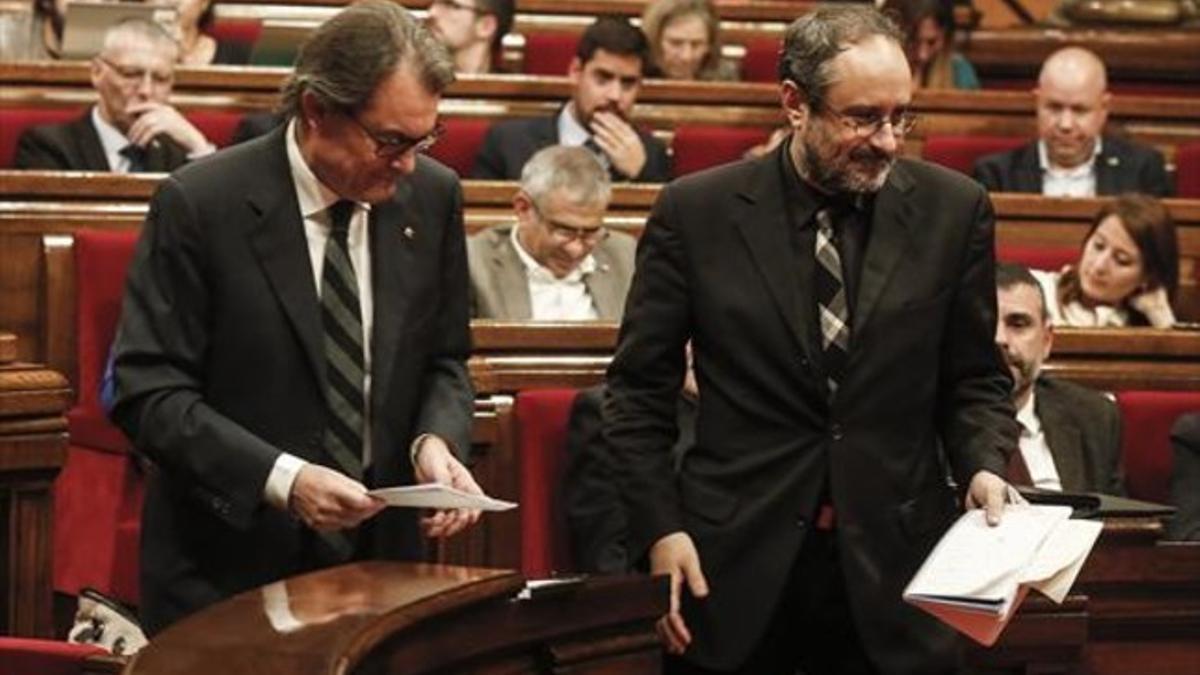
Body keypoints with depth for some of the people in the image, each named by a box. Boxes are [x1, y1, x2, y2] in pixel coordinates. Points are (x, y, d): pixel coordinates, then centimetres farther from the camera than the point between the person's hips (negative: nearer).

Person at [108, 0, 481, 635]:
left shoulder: (433, 196, -1)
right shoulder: (199, 205, -16)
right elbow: (147, 391, -16)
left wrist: (435, 441, -12)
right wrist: (280, 478, -27)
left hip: (381, 558, 4)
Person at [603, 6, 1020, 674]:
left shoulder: (954, 210, 1)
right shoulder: (696, 212, -2)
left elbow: (975, 380, 9)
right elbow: (640, 389, 3)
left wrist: (983, 466, -10)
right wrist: (659, 529, -6)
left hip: (892, 569, 1)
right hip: (734, 567, -1)